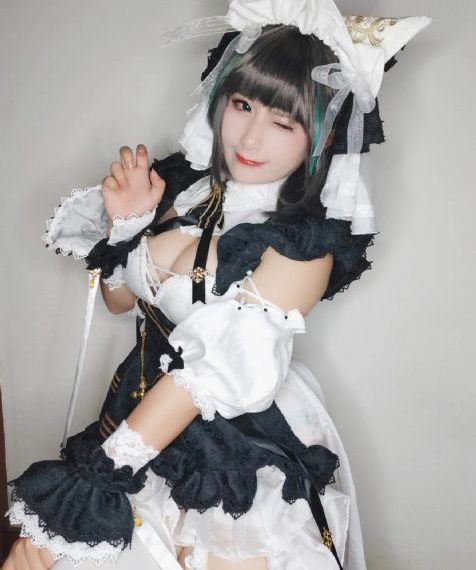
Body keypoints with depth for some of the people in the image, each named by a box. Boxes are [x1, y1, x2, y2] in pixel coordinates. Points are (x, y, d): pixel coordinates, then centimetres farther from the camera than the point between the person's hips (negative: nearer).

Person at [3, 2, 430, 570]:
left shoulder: (304, 244, -19)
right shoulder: (183, 185, -4)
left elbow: (214, 371, -23)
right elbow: (119, 297, 8)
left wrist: (99, 474, -22)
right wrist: (124, 219, -10)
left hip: (232, 453, -5)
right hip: (140, 408, 5)